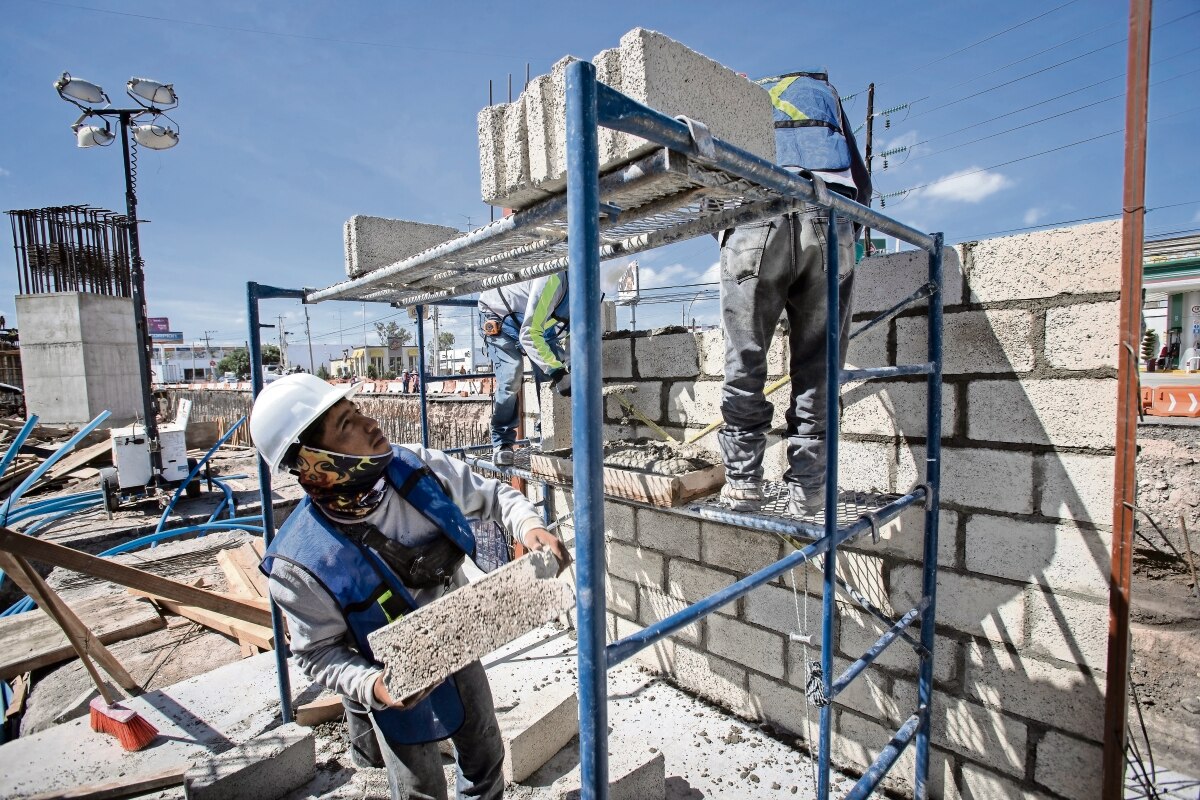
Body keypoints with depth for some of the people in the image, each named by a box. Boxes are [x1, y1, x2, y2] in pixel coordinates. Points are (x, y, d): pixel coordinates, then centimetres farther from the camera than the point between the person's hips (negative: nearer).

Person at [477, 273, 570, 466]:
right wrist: (555, 370, -46)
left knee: (552, 374, -7)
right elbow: (529, 335, -41)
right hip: (498, 316, -7)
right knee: (510, 377, -18)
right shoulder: (554, 280, -41)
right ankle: (502, 443, -5)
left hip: (540, 322, 7)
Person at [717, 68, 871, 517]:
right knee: (816, 367, 3)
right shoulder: (821, 89, 36)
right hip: (828, 222, 2)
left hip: (754, 221, -1)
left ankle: (743, 484, 2)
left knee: (744, 364, 3)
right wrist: (846, 240, 33)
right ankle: (807, 491, 5)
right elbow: (861, 181, 26)